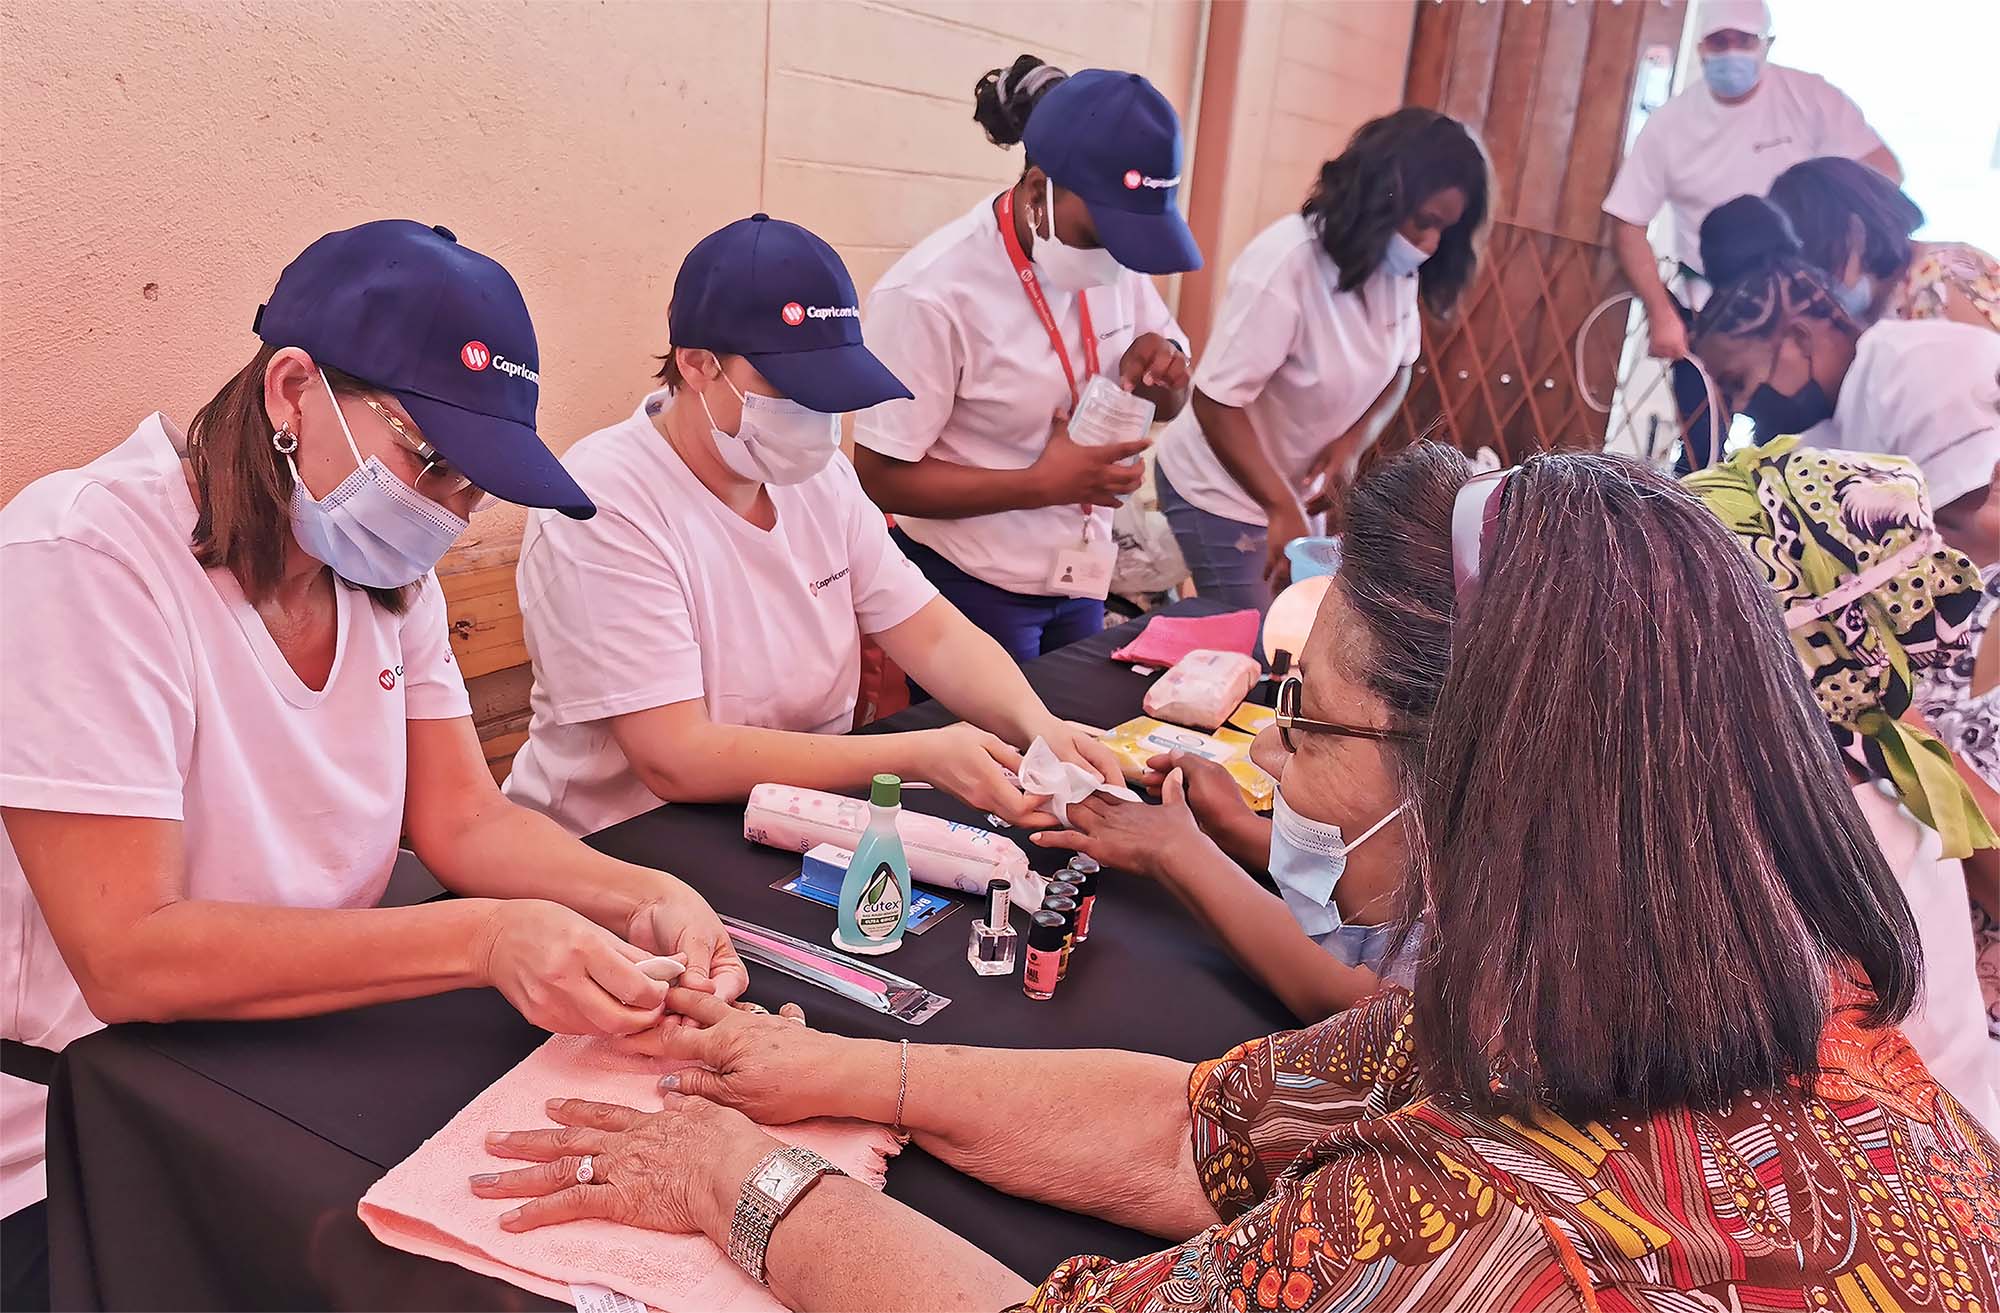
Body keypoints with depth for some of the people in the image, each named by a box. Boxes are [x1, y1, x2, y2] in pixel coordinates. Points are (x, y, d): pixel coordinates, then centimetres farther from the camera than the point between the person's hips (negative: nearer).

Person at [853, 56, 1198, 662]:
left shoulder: (1111, 254, -2)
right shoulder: (931, 293, -22)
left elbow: (1168, 407, 10)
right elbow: (881, 476, -18)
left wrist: (1163, 368, -13)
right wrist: (1039, 484, -27)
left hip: (1080, 578, 6)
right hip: (969, 590, -6)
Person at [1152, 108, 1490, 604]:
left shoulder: (1398, 266, -7)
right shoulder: (1285, 262, -28)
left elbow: (1399, 366, 7)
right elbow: (1215, 401, -29)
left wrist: (1354, 442, -12)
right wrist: (1282, 508, -35)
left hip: (1297, 484, 7)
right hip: (1224, 492, -7)